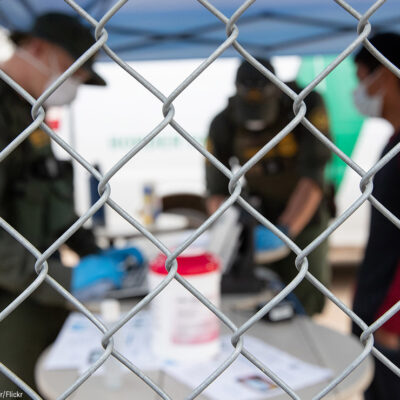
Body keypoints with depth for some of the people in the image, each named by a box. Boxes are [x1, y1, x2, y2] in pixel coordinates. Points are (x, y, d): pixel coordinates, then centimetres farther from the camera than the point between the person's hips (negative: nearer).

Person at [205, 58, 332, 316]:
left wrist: (286, 230, -37)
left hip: (305, 213, -1)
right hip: (261, 215, 1)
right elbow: (216, 191, -14)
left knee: (304, 308, 4)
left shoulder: (310, 104, -21)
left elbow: (313, 174, -28)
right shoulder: (223, 126, -15)